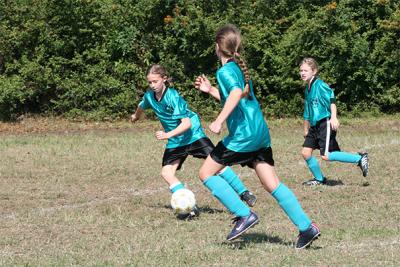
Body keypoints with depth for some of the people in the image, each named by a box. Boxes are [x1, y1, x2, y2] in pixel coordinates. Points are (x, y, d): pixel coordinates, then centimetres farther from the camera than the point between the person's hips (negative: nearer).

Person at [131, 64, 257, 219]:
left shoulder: (173, 96, -24)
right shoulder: (149, 96, -7)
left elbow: (187, 123, -29)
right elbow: (142, 106, 20)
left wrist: (167, 135, -39)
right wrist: (135, 116, 40)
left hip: (193, 134, -6)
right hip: (175, 141, 6)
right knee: (166, 173, -12)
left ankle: (243, 193, -1)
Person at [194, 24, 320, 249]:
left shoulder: (225, 70, -8)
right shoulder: (240, 68, 19)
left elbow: (237, 93, -29)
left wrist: (219, 121, -31)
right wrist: (210, 90, 32)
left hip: (242, 135, -9)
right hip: (260, 133, 9)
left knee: (206, 173, 2)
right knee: (272, 184, 6)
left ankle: (244, 215, -6)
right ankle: (306, 227, -3)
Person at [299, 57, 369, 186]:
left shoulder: (320, 85, -9)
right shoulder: (307, 89, 18)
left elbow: (331, 100, -19)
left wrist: (333, 117, -30)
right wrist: (306, 130, 31)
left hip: (325, 123, -9)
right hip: (315, 126, 9)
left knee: (326, 156, -15)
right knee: (305, 152, 2)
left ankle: (360, 158, -6)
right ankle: (319, 179, 18)